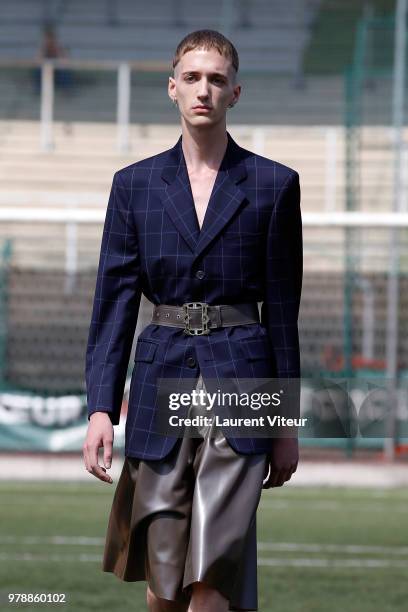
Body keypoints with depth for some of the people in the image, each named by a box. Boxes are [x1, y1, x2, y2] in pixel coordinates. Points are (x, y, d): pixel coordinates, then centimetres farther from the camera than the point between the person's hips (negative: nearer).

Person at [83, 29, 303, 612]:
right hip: (162, 383, 2)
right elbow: (114, 301, 5)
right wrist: (101, 407, -4)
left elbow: (282, 306, 5)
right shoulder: (134, 185, 7)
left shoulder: (274, 184, 3)